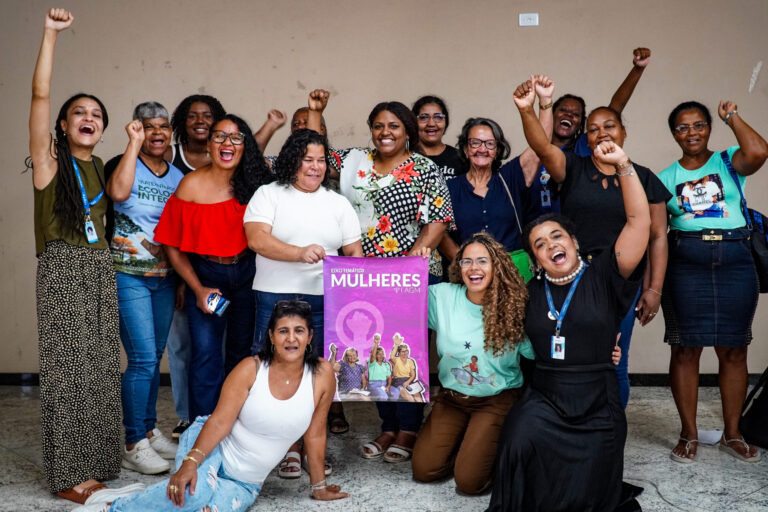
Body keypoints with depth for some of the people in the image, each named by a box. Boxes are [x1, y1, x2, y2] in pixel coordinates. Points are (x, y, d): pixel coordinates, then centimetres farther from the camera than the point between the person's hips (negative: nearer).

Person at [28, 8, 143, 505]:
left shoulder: (99, 168, 18)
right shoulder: (50, 158, -1)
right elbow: (40, 94, -11)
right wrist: (51, 33, -15)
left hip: (100, 269, 6)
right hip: (62, 269, -6)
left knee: (100, 368, 7)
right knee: (67, 369, -4)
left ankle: (95, 467, 17)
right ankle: (68, 475, 4)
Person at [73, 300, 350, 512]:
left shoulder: (321, 374, -11)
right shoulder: (251, 369, -14)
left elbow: (315, 434, -2)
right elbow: (220, 422, -19)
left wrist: (318, 486, 5)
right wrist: (190, 463, -33)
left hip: (245, 483, 2)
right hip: (211, 445, -2)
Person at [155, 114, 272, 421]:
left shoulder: (254, 182, -6)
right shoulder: (192, 185, -11)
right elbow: (173, 246, -7)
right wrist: (198, 289, -10)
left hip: (246, 274, 2)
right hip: (205, 275, -2)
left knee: (242, 352, 11)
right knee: (206, 355, -9)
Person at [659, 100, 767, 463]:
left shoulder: (728, 162, 6)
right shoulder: (666, 178, 10)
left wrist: (732, 117, -3)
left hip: (734, 260, 0)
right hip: (685, 263, 0)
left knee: (734, 350, 6)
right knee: (685, 349, 1)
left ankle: (732, 434, 19)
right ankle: (689, 434, 13)